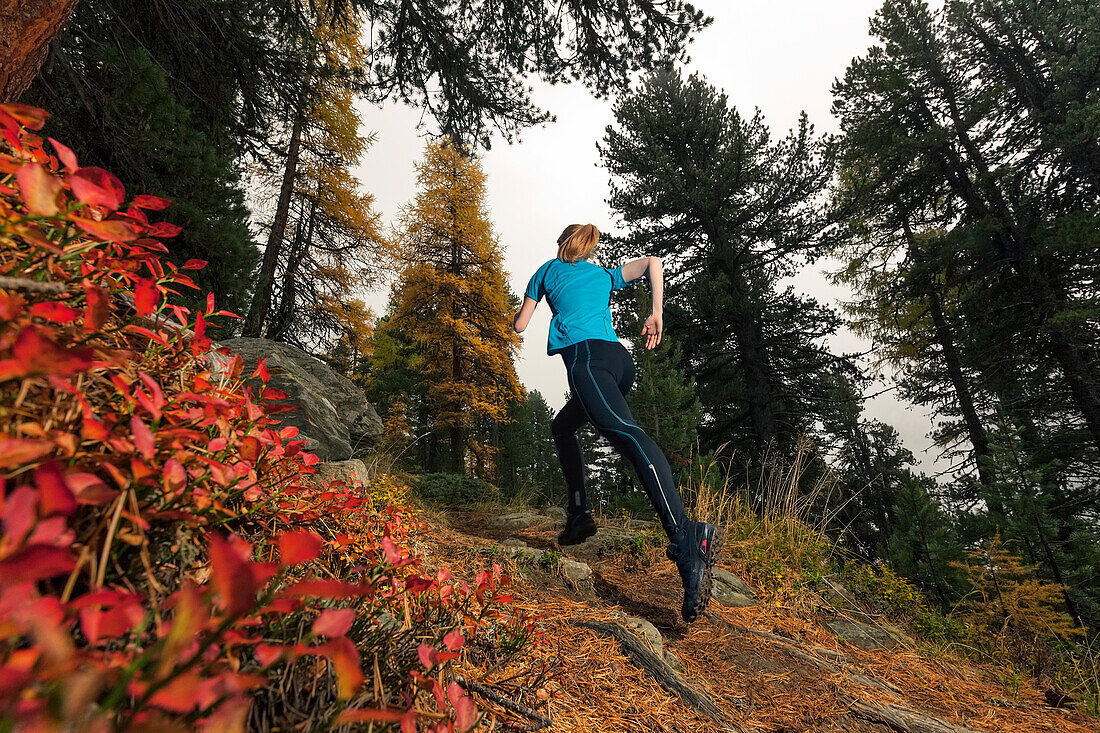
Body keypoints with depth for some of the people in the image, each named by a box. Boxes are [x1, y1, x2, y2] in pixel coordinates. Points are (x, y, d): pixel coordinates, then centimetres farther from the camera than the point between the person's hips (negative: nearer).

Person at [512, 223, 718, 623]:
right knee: (562, 426, 24)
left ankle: (686, 539, -47)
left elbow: (519, 325, 26)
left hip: (585, 354, -6)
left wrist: (519, 309, 50)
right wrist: (656, 314, 13)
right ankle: (580, 514, 16)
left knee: (625, 433, -28)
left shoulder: (548, 269, 25)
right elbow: (653, 262, 19)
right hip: (621, 360, 6)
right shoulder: (605, 274, 33)